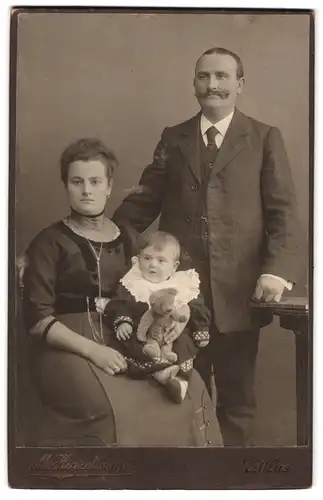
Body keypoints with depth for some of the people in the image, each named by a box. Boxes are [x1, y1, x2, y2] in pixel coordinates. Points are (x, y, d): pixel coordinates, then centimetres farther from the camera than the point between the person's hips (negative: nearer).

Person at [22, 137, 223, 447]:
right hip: (68, 349, -4)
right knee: (117, 409, -31)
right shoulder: (49, 243, -1)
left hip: (123, 344, 4)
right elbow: (37, 317, -7)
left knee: (189, 391, -18)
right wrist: (92, 350, -18)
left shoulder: (129, 239, 13)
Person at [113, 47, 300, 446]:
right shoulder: (173, 138, 12)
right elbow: (144, 201, 8)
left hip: (239, 290, -1)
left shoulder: (265, 138, 5)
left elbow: (283, 211, -2)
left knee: (237, 396, 12)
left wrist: (277, 270, -15)